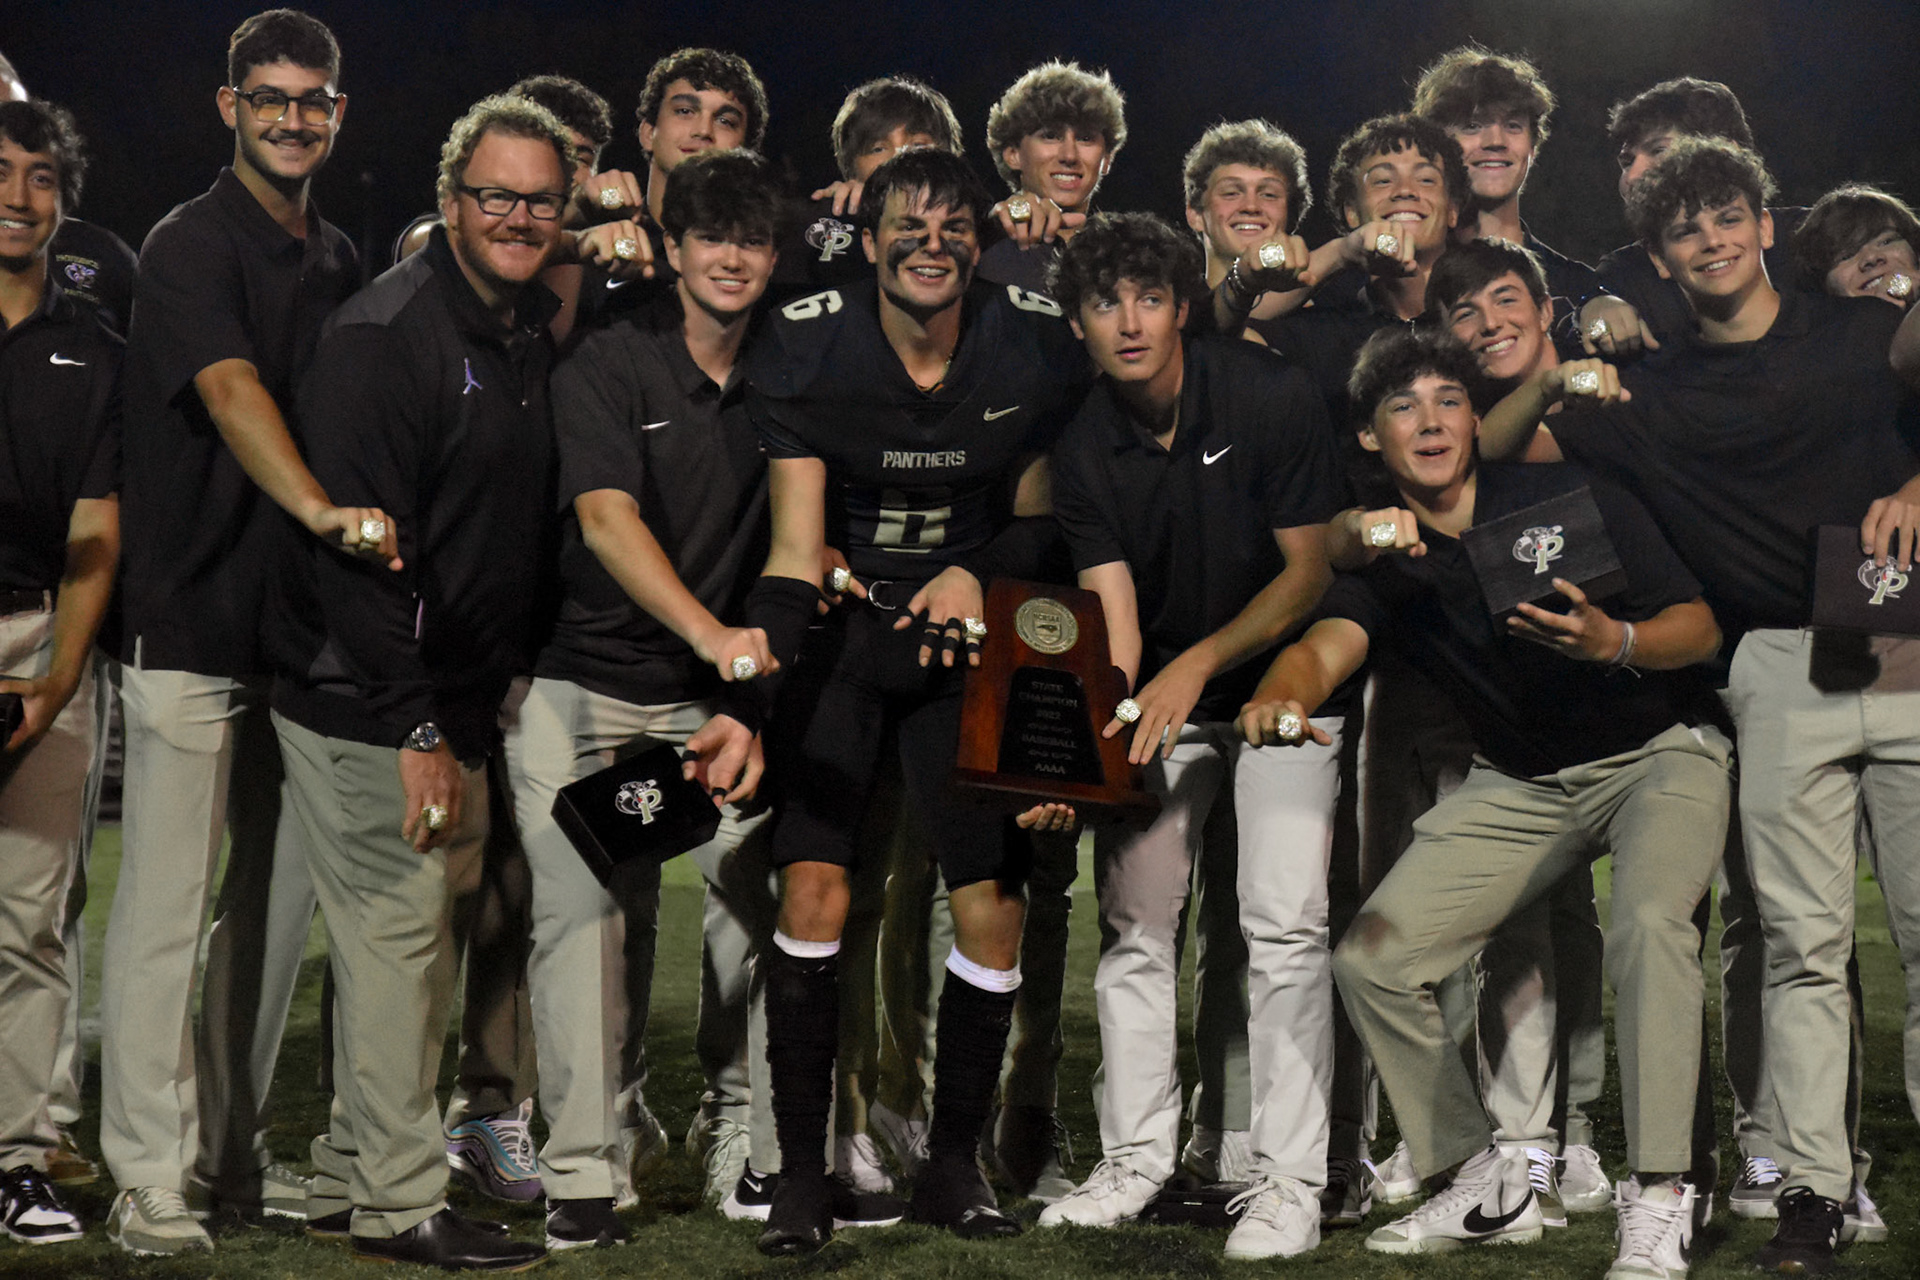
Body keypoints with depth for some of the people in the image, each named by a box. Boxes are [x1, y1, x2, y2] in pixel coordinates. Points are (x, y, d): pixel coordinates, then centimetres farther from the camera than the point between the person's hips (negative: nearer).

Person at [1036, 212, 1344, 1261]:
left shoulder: (1273, 399, -16)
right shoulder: (1083, 448, -8)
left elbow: (1308, 572, -12)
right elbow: (1112, 616, -14)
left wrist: (1198, 664, -22)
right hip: (1159, 701, 4)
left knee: (1284, 925, -12)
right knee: (1133, 922, 2)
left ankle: (1287, 1180, -7)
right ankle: (1135, 1160, 13)